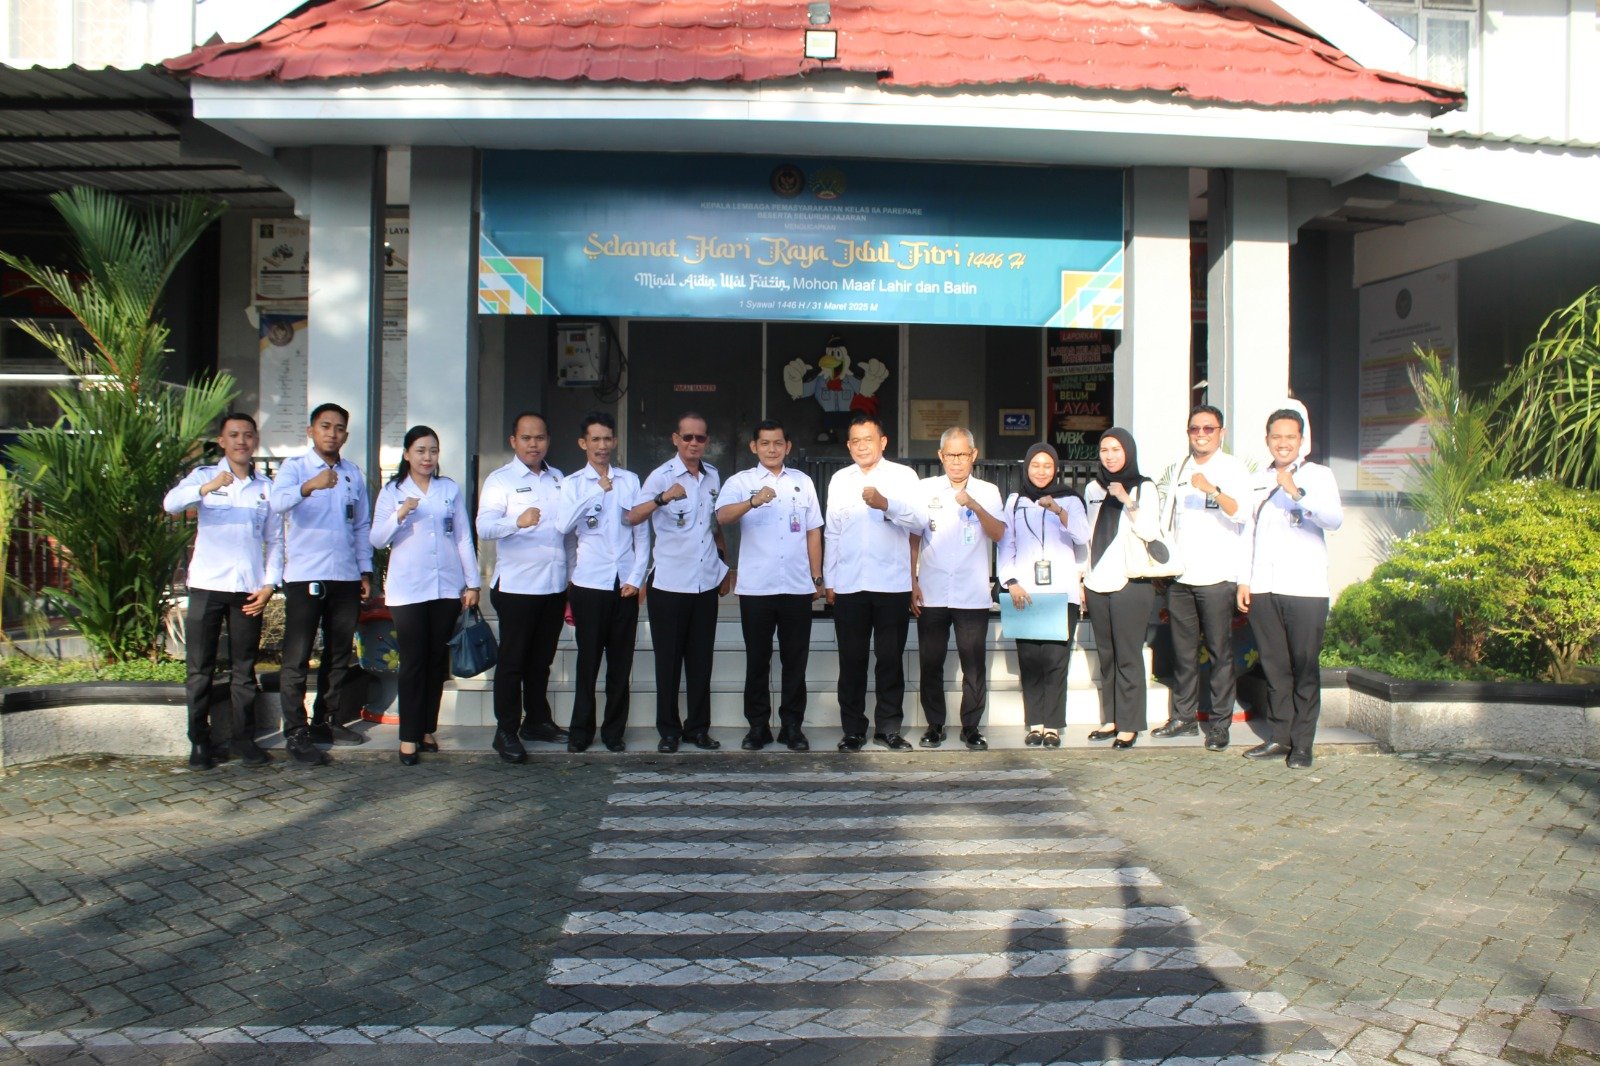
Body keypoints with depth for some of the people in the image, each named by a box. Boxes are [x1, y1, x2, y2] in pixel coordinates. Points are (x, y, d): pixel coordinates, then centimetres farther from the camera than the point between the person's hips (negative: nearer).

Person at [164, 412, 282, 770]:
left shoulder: (266, 487, 11)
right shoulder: (204, 476, 4)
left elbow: (275, 541, 11)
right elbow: (171, 503, -16)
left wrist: (269, 584, -1)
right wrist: (207, 488, -34)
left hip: (249, 590, 2)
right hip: (207, 585, -2)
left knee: (244, 668, 6)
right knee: (200, 669, 2)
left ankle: (244, 739, 13)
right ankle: (200, 743, 10)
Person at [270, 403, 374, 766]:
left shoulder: (354, 474, 13)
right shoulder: (294, 467, -2)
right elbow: (278, 502, -23)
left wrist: (365, 571, 12)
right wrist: (309, 486, -42)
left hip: (346, 577, 5)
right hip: (304, 576, -5)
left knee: (341, 654, 12)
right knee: (297, 658, -2)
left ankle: (334, 722, 22)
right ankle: (296, 733, 3)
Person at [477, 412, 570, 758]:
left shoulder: (558, 479, 14)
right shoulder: (500, 480, -4)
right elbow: (484, 527, -19)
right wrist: (518, 522, -38)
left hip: (555, 585, 5)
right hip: (516, 586, -5)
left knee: (541, 659, 15)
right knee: (512, 661, 0)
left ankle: (537, 721, 26)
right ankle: (506, 731, 7)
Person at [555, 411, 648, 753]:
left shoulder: (630, 481, 9)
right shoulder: (572, 483, 4)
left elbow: (642, 532, 9)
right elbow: (562, 526, -14)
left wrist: (636, 577, 0)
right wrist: (597, 492, -16)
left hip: (625, 584, 2)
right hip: (590, 583, -2)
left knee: (621, 661, 6)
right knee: (588, 660, 2)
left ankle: (614, 730, 17)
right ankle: (581, 731, 15)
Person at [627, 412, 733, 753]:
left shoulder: (713, 476, 10)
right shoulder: (662, 476, -7)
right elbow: (632, 518, -20)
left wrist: (725, 565, 22)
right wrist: (663, 498, -36)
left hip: (707, 582, 5)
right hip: (669, 584, -4)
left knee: (701, 660, 9)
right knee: (669, 661, 3)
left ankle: (698, 727, 18)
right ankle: (668, 730, 13)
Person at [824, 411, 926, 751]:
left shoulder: (903, 476, 4)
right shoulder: (839, 480, 13)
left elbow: (919, 521, -9)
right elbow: (831, 533, 13)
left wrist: (886, 504, -25)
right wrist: (829, 581, 9)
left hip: (892, 584, -2)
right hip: (848, 584, 2)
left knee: (891, 660, 5)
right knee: (851, 661, 5)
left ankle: (889, 727, 15)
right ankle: (853, 730, 14)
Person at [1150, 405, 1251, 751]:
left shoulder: (1233, 469, 0)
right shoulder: (1179, 470, 17)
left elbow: (1241, 514, -17)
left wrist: (1212, 490, -33)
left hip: (1216, 577, -5)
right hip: (1179, 577, 5)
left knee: (1220, 653, -2)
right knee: (1183, 651, 9)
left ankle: (1219, 724, 2)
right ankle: (1184, 717, 17)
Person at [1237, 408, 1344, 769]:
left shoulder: (1318, 475, 2)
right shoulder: (1258, 480, 16)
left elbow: (1335, 520, -14)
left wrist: (1297, 493, -28)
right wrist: (1244, 580, 12)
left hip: (1304, 589, -4)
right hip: (1262, 589, 4)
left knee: (1305, 668, -1)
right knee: (1274, 666, 7)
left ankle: (1303, 743, 5)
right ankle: (1279, 737, 15)